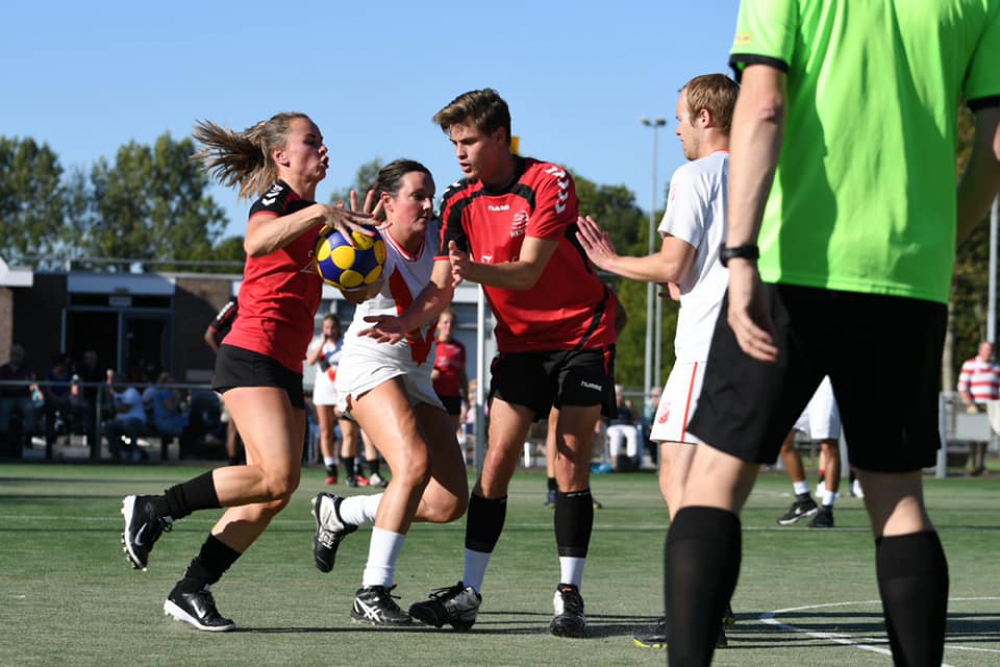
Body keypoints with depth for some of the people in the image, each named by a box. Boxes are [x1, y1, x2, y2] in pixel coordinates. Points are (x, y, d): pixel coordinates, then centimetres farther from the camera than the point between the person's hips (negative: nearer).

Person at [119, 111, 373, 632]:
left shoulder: (311, 213, 21)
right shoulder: (276, 199, -5)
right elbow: (256, 243, -28)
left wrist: (360, 231, 4)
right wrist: (317, 212, -34)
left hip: (285, 368, 9)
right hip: (252, 354, -9)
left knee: (274, 493, 0)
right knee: (275, 477, -22)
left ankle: (191, 590, 2)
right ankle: (152, 510, -9)